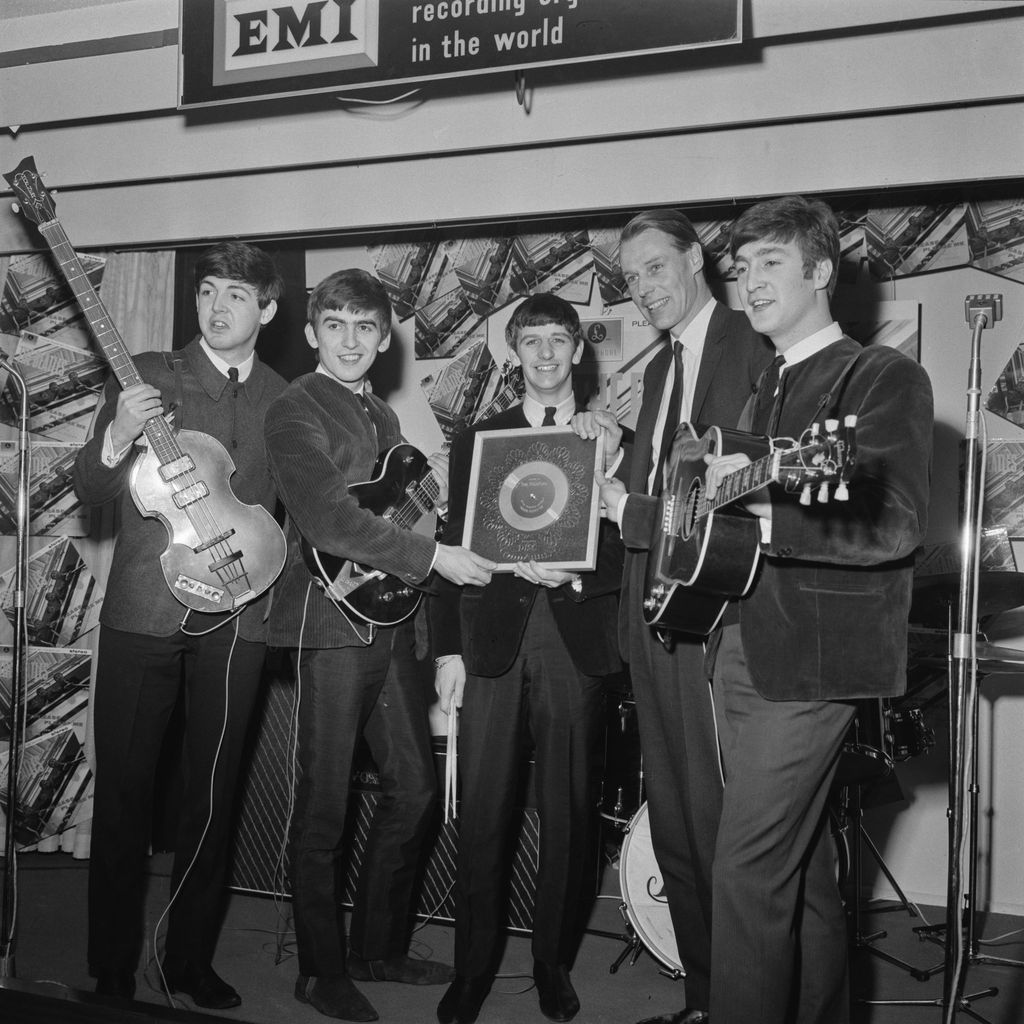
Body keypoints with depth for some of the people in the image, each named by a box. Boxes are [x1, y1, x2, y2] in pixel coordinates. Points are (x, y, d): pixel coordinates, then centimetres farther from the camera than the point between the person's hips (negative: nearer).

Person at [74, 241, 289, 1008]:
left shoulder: (286, 403, 10)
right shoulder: (149, 374, 3)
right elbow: (92, 492, 0)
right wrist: (118, 438, -19)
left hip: (236, 615, 2)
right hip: (143, 609, -2)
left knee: (213, 793, 8)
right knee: (124, 788, 0)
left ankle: (191, 961, 21)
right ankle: (112, 972, 12)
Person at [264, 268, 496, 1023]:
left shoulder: (383, 417, 18)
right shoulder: (297, 411, -7)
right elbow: (328, 521, -20)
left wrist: (434, 487, 7)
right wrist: (433, 557, -20)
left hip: (389, 620, 8)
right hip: (331, 623, -8)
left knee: (415, 789, 11)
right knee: (326, 806, 0)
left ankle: (378, 946, 27)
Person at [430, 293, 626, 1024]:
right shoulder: (477, 440, 14)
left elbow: (633, 548, 4)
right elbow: (454, 547, 10)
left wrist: (576, 577, -14)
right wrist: (448, 647, 3)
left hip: (577, 642, -1)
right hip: (492, 641, 1)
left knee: (570, 813, 4)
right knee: (484, 814, 1)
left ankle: (555, 965, 19)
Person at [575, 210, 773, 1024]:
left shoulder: (753, 349, -8)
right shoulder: (661, 367, 20)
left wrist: (631, 509, -11)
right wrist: (616, 453, 1)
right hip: (653, 616, 9)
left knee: (717, 826, -4)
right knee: (673, 826, 13)